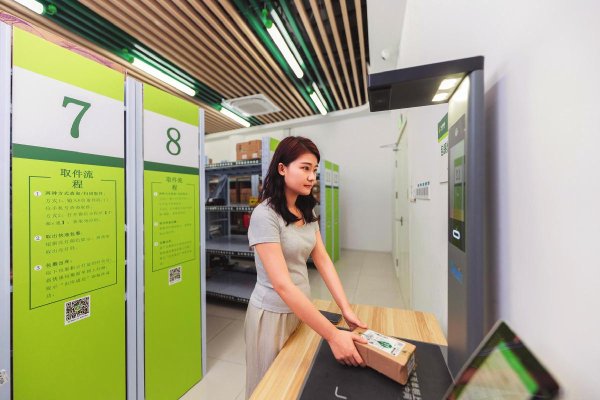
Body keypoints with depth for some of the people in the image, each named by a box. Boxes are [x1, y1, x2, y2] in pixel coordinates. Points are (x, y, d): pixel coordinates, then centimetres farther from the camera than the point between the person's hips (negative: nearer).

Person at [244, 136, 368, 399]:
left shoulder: (306, 211, 1)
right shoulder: (265, 215, -24)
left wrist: (346, 309, -10)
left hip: (301, 309, 6)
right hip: (273, 314, -6)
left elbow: (323, 260, -2)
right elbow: (282, 285, -29)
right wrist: (332, 335, -27)